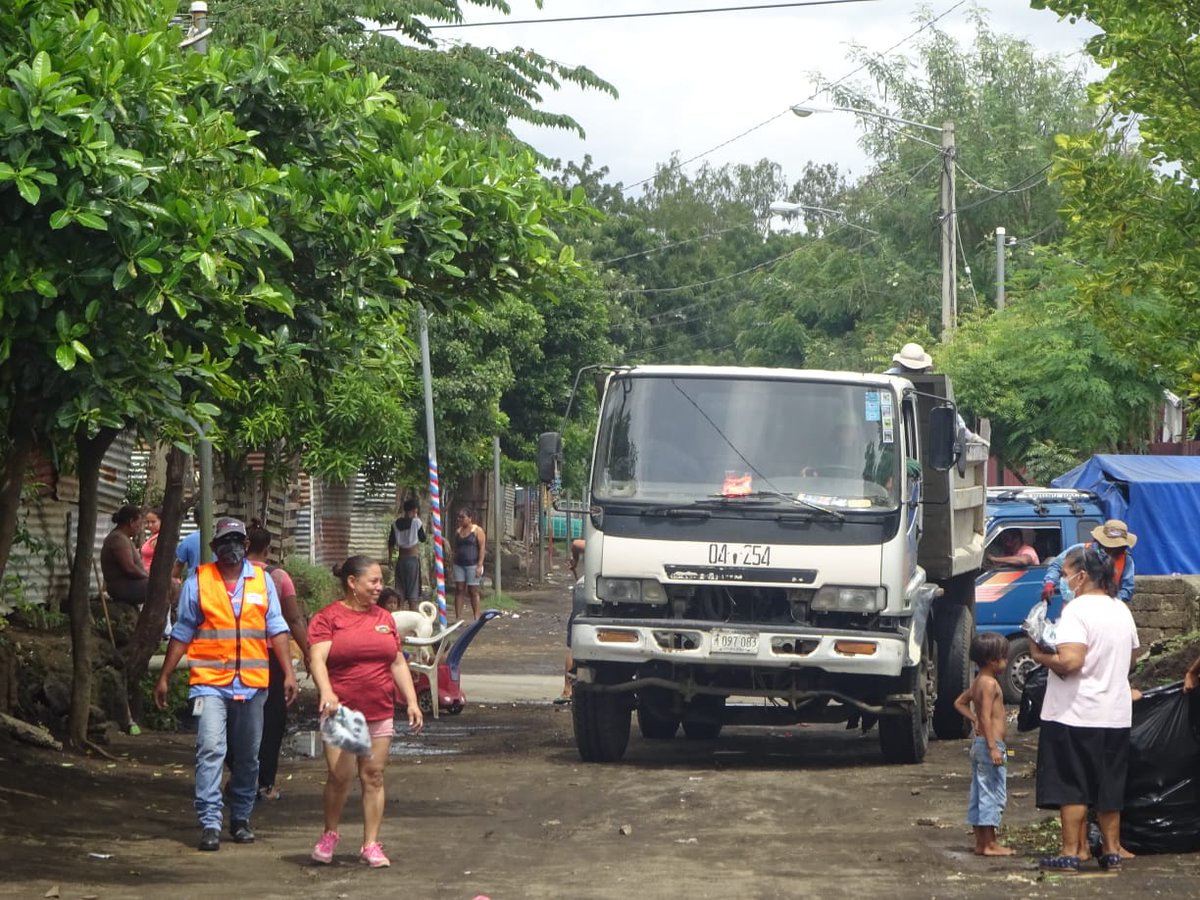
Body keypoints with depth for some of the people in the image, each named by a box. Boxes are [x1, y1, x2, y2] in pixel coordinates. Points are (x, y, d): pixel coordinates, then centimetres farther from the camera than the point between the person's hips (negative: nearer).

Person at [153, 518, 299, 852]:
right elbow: (182, 633, 8)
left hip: (252, 684, 3)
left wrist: (288, 673, 1)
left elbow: (277, 630, 10)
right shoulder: (197, 582, 4)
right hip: (210, 683, -3)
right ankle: (210, 823, -15)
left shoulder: (262, 581, 10)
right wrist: (164, 678, 7)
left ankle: (240, 819, 21)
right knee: (210, 751, -14)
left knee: (248, 755, 8)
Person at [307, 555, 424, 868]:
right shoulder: (328, 618, -4)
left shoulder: (384, 618, 14)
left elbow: (398, 663, 17)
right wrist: (326, 692, -33)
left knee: (373, 777, 3)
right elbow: (318, 659, -16)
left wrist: (412, 702, 9)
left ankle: (371, 844, 9)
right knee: (340, 775, -10)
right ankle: (329, 835, 12)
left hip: (380, 712, 5)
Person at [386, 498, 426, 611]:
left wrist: (390, 558, 17)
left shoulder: (396, 523, 3)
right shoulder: (416, 522, -9)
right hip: (413, 558, -4)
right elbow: (422, 538, 4)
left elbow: (391, 542, 6)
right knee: (413, 591, 0)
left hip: (401, 559, 4)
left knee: (400, 590, 8)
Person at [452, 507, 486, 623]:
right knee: (459, 590, -1)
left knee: (473, 591, -2)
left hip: (472, 564, -5)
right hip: (459, 565, 5)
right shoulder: (458, 531, 14)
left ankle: (476, 617, 4)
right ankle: (458, 617, -1)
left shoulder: (477, 530, -3)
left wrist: (480, 565, -15)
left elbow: (482, 548, -8)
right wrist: (454, 563, 11)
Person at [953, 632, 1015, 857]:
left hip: (979, 744, 10)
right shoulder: (990, 683, -16)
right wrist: (993, 747, -25)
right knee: (993, 792, -7)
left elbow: (960, 702, 25)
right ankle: (989, 844, -7)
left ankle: (981, 840, 17)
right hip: (990, 743, -10)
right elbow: (987, 717, -23)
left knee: (980, 792, 12)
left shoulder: (978, 682, 13)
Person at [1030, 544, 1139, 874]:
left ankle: (1070, 853, 0)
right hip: (1116, 714, 7)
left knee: (1070, 785, 0)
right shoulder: (1121, 610, 10)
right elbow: (1130, 660, 19)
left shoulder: (1077, 610, -16)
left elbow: (1070, 661, -25)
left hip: (1076, 713, -7)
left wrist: (1040, 656, -10)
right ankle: (1112, 850, 17)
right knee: (1108, 785, 14)